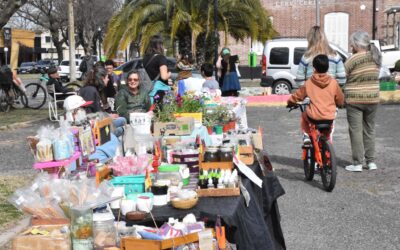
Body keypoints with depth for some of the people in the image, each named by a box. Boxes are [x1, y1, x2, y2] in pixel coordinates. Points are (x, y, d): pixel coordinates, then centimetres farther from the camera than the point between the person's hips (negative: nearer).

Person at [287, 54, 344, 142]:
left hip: (313, 118, -1)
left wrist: (290, 102, 27)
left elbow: (297, 96, 7)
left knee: (304, 115, 32)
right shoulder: (333, 83, -2)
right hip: (329, 118, 2)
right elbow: (340, 101, 7)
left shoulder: (309, 83, -3)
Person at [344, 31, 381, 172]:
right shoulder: (376, 57, 5)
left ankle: (357, 163, 3)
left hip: (354, 100, -6)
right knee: (369, 130, 15)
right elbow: (374, 76, 10)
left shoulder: (354, 59, -15)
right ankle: (371, 161, 18)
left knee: (356, 131, 1)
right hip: (373, 98, 6)